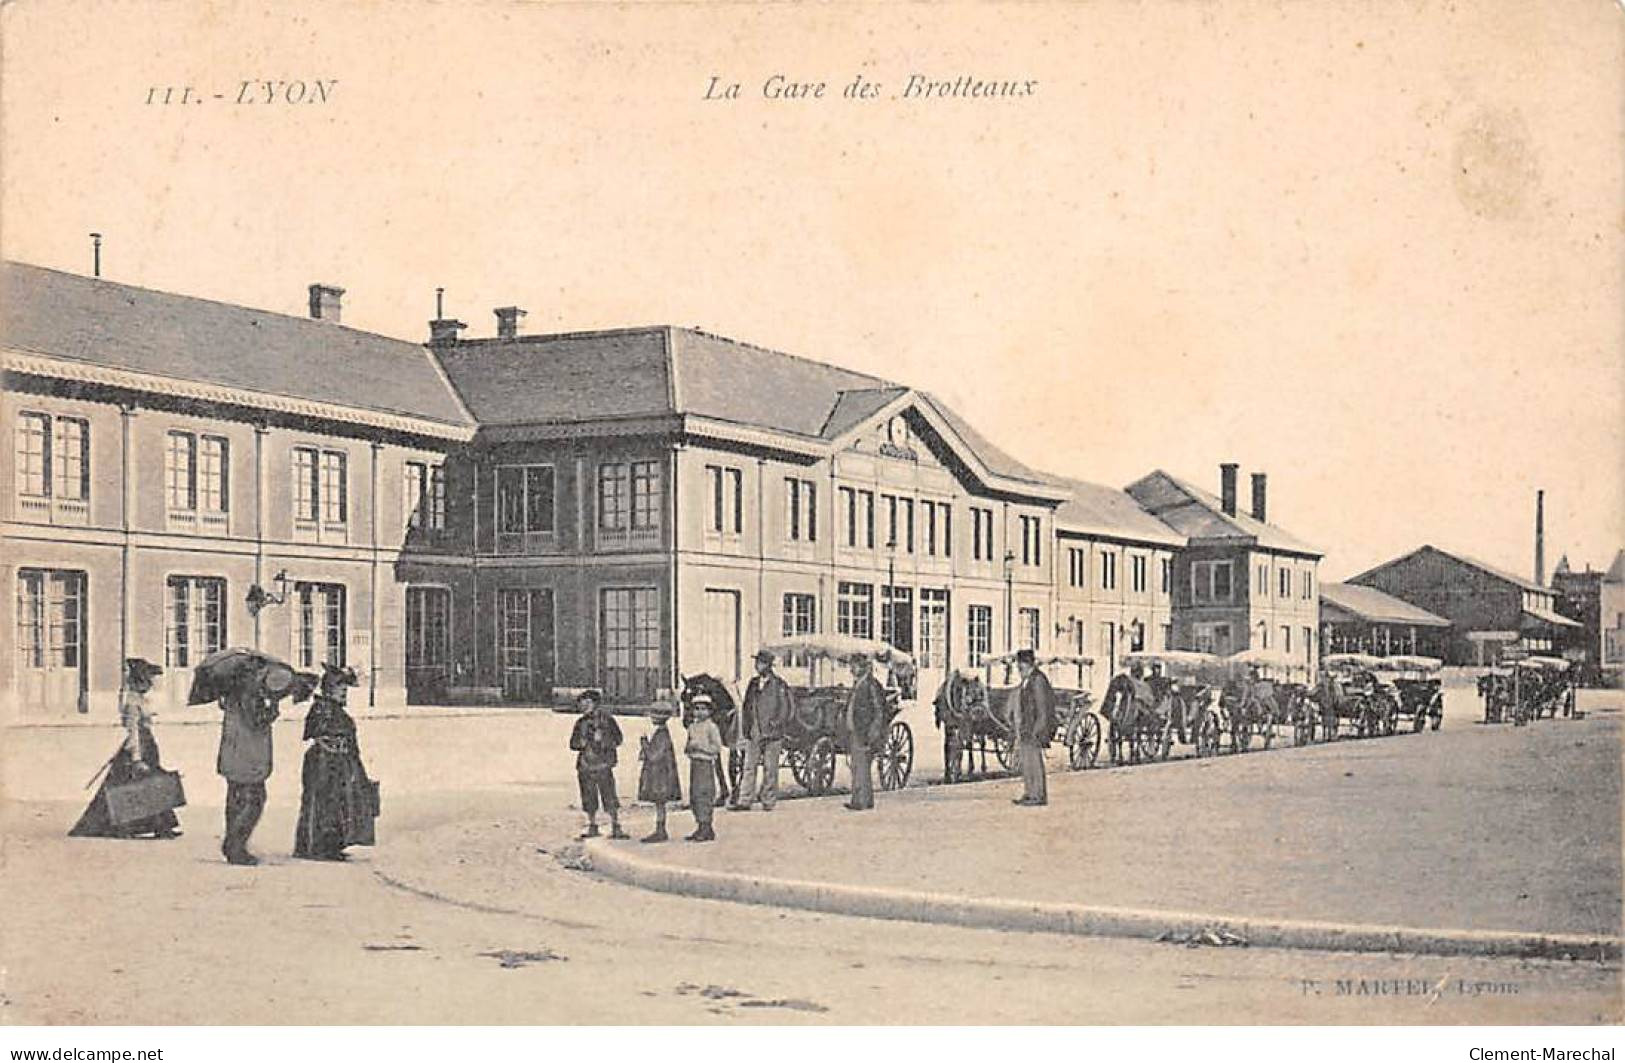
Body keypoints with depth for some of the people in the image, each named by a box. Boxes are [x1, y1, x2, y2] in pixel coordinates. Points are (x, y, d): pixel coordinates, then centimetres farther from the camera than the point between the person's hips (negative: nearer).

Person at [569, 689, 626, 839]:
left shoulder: (607, 720, 1)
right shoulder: (581, 723, 11)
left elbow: (617, 739, 0)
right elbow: (573, 743, 9)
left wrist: (602, 740, -13)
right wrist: (582, 742, -10)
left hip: (603, 765, -4)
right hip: (586, 765, 4)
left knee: (609, 797, -8)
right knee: (589, 799, 8)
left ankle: (616, 827, -3)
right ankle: (592, 827, 18)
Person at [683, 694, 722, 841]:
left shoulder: (711, 727, -6)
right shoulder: (692, 727, 16)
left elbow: (717, 748, -10)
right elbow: (688, 745, 25)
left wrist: (700, 746, -16)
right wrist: (688, 747, 2)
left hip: (706, 764, -8)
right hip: (694, 763, 8)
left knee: (704, 796, -10)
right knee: (694, 796, 10)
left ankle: (706, 830, -8)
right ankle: (701, 828, 18)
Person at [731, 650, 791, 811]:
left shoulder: (780, 685, -4)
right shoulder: (753, 683, 12)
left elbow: (785, 711, -4)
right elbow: (746, 708, 17)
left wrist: (774, 725, -12)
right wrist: (745, 728, 8)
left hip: (771, 735, -5)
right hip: (753, 735, 5)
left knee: (770, 769, 1)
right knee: (749, 767, 3)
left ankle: (769, 802, 9)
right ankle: (744, 801, 5)